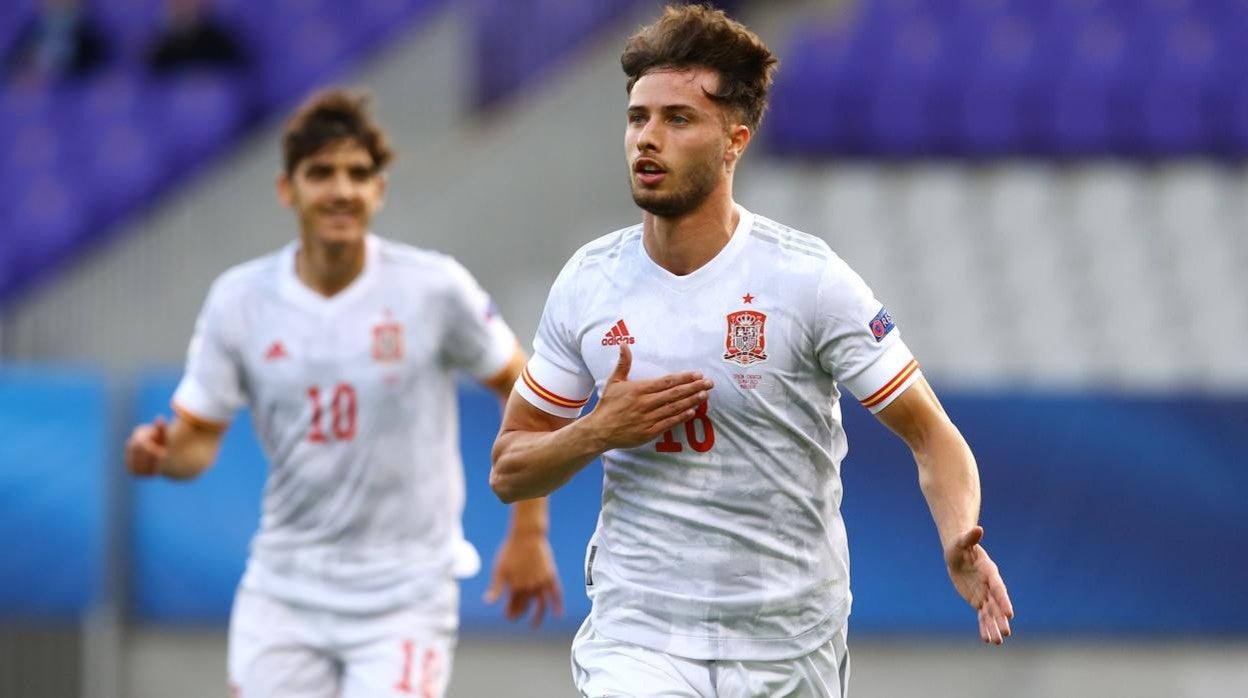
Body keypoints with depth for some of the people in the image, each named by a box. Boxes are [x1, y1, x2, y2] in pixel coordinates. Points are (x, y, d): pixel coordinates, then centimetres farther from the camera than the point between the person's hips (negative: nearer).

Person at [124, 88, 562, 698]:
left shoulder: (433, 288, -9)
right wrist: (160, 451, -21)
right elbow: (198, 436, 3)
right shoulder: (239, 299, -2)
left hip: (404, 596, -3)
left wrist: (528, 533, 2)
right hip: (283, 595, 3)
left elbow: (522, 390, 3)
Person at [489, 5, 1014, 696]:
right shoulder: (587, 283, 1)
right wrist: (600, 431, -11)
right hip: (637, 636, 1)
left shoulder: (808, 277, -8)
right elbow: (508, 471, 10)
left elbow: (932, 435, -5)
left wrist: (960, 544, -26)